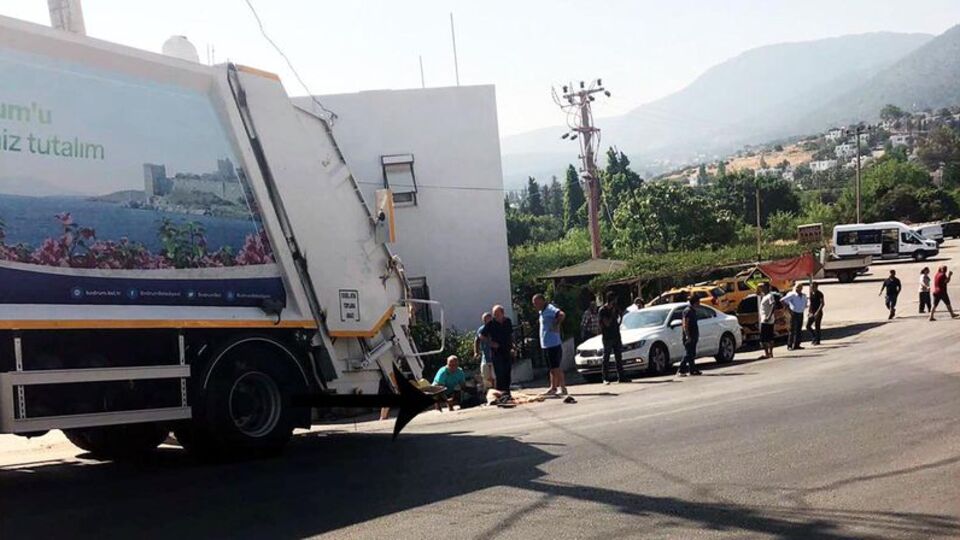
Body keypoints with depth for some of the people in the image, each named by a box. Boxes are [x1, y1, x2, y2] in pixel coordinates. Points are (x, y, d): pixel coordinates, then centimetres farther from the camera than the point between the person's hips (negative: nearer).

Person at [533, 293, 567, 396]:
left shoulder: (550, 309, -15)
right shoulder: (542, 311, 16)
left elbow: (562, 315, -32)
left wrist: (556, 325, -23)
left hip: (553, 344, -10)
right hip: (546, 344, 10)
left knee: (556, 368, -9)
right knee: (552, 368, 14)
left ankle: (563, 388, -6)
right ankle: (553, 388, 21)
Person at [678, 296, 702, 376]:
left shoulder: (693, 311, 17)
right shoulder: (687, 311, -14)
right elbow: (685, 324, -20)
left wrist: (697, 335, 25)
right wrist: (687, 336, -25)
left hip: (693, 336, 10)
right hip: (689, 336, -10)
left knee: (692, 354, 12)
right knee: (688, 354, -12)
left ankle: (693, 370, 17)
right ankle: (682, 371, -12)